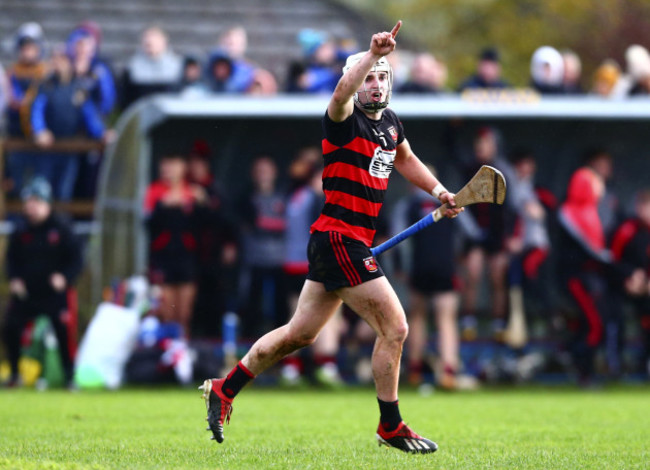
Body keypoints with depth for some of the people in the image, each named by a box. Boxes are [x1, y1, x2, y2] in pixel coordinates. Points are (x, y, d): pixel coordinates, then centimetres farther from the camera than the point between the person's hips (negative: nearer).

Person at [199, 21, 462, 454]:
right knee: (394, 328, -7)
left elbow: (406, 159, 34)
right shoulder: (345, 120, -12)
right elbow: (342, 93, -37)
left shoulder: (390, 122, 13)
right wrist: (372, 54, -48)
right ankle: (390, 427, 6)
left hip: (355, 245, 9)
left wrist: (438, 190, 24)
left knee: (299, 334, 16)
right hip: (339, 240, -9)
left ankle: (224, 390, 27)